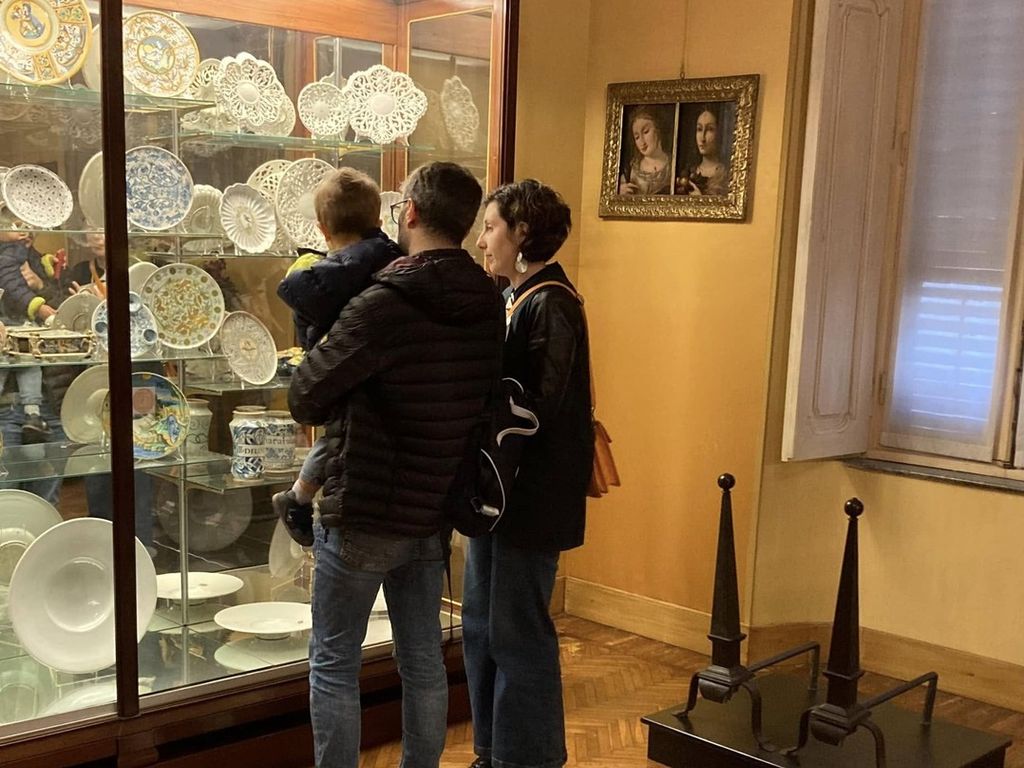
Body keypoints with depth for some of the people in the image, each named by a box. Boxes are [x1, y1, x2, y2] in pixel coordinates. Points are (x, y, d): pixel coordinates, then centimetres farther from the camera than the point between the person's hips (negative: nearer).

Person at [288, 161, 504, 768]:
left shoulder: (385, 305, -20)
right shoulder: (489, 306, 1)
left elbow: (304, 399, -17)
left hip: (362, 515, -6)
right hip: (434, 514, 7)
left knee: (334, 664, 8)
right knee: (423, 661, 17)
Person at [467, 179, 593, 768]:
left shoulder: (550, 305, -16)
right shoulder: (517, 297, 12)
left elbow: (541, 409, -22)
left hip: (532, 496, -9)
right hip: (500, 490, 9)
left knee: (517, 633, 1)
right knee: (482, 626, 17)